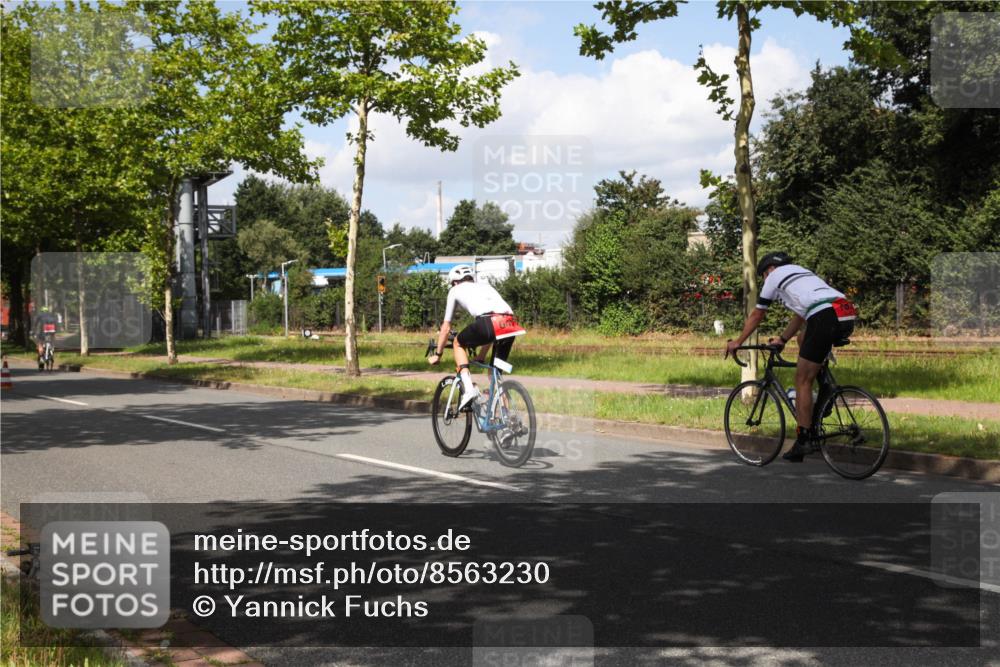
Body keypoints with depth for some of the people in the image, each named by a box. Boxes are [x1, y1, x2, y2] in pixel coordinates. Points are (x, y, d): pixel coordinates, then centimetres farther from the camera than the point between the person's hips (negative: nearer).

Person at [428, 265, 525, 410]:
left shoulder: (455, 290, 27)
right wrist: (481, 356, 49)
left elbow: (446, 327, 30)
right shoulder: (485, 286, 40)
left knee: (459, 343, 24)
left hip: (487, 322, -5)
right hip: (511, 325, 5)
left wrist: (437, 354, 42)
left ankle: (468, 388, 6)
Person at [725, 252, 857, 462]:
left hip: (826, 317, -8)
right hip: (848, 314, 8)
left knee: (802, 380, 1)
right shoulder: (802, 272, 37)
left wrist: (737, 342, 34)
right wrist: (782, 339, 54)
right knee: (804, 338, 33)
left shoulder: (775, 275, 16)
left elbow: (757, 315, 23)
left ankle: (803, 441, 1)